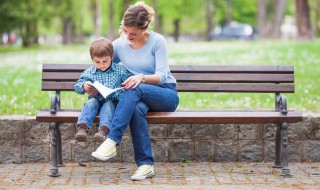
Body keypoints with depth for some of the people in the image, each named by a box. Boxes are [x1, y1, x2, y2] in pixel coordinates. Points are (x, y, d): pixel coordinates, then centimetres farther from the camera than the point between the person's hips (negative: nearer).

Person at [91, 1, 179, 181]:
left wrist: (142, 78, -36)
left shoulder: (157, 41, -8)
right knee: (137, 109, -38)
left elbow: (162, 75, -15)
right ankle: (146, 164, -35)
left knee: (135, 89, -37)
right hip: (138, 97, 3)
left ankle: (112, 142, -43)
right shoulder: (119, 44, 3)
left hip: (166, 94, -2)